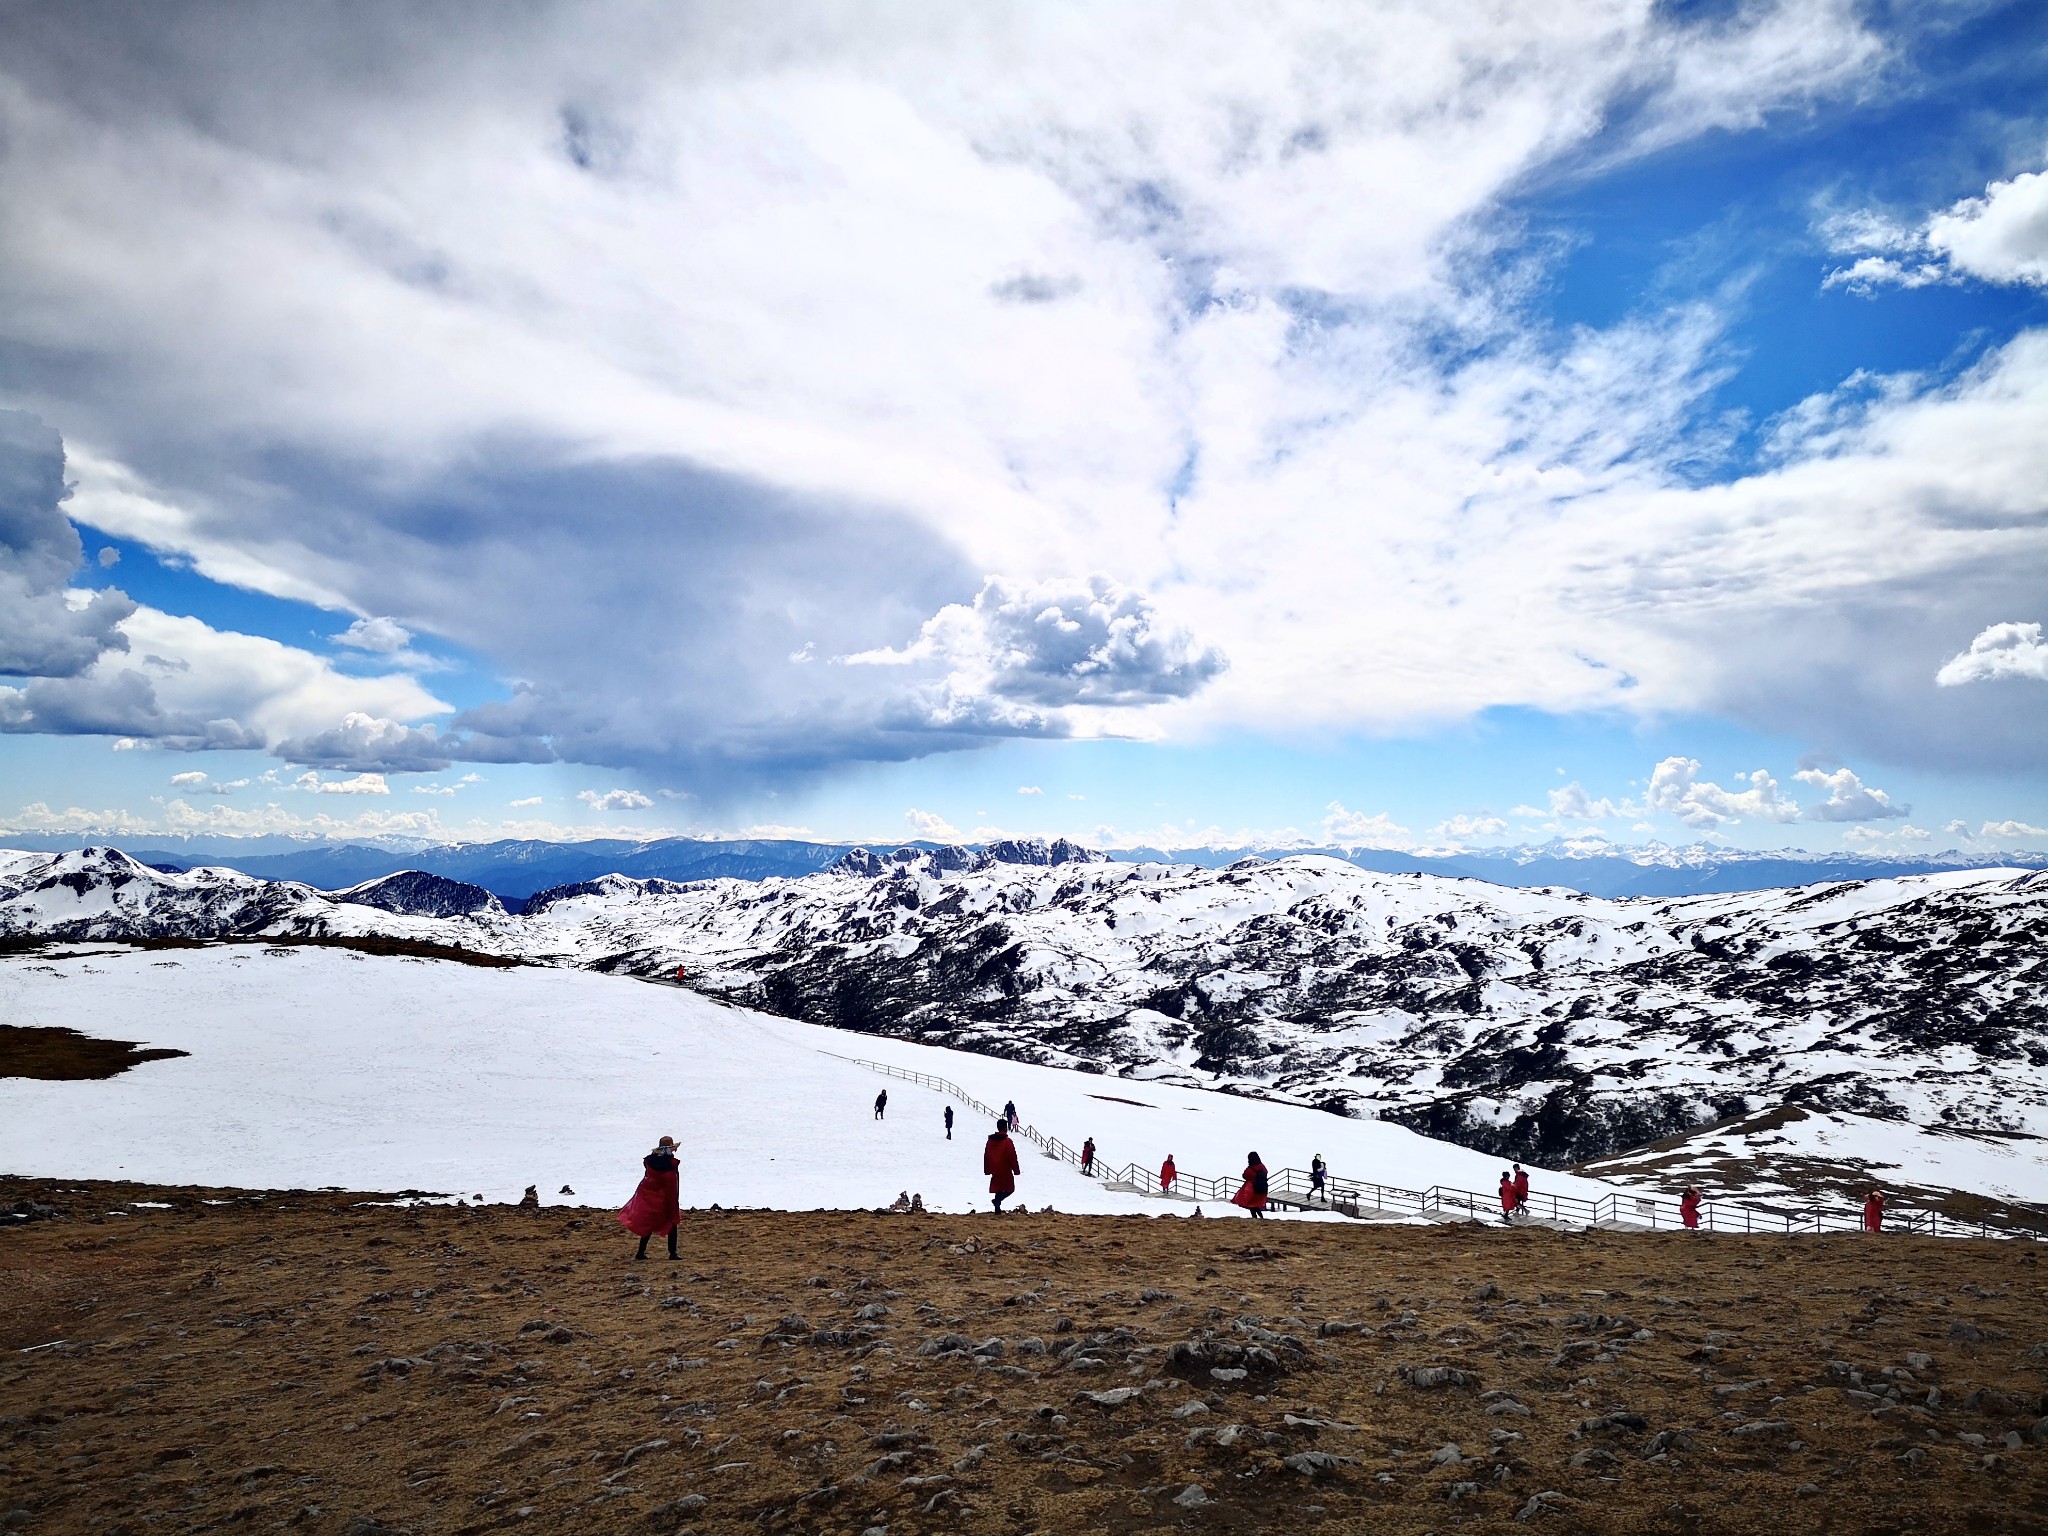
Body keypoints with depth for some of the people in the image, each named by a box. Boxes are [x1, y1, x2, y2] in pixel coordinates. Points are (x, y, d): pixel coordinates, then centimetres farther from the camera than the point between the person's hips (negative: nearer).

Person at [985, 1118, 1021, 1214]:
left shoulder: (990, 1140, 6)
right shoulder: (1007, 1141, -13)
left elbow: (986, 1156, 11)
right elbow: (1013, 1157, -13)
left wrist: (987, 1170, 19)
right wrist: (1016, 1170, -5)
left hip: (995, 1170, 6)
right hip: (1005, 1170, -6)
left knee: (998, 1189, 14)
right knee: (1009, 1189, 4)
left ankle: (998, 1210, 12)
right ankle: (998, 1200, -20)